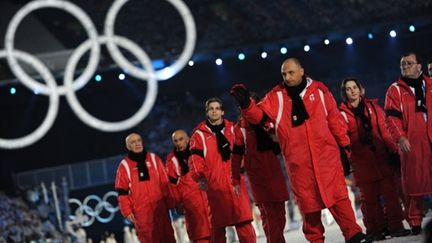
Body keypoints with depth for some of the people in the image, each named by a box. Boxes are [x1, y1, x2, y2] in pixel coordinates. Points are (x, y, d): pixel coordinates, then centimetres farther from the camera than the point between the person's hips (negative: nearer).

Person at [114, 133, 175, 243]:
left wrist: (170, 202, 6)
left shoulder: (154, 159, 10)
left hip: (159, 207, 2)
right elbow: (122, 192, 2)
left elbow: (164, 183, 10)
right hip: (141, 211, -2)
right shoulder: (124, 166, 3)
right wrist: (127, 211, -5)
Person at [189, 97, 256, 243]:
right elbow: (195, 158, -5)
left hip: (234, 180, 2)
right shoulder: (200, 133, 5)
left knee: (243, 219, -5)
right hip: (214, 183, -2)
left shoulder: (232, 129, 13)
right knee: (218, 222, 2)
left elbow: (240, 152, 17)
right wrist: (199, 177, -18)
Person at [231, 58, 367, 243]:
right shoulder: (276, 96, 6)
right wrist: (246, 104, -27)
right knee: (308, 200, 5)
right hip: (297, 159, 1)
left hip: (326, 153, -1)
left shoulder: (319, 90, 6)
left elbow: (334, 119, 10)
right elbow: (260, 115, -7)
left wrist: (344, 145, 10)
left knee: (337, 193, -4)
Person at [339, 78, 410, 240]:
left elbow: (384, 131, 9)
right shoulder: (343, 113, 5)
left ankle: (396, 227, 2)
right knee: (370, 197, 1)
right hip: (362, 161, -1)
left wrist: (393, 151, 1)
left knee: (390, 193, -3)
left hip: (382, 158, 2)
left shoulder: (373, 107, 12)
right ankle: (375, 230, 8)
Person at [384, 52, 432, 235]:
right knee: (414, 181, -4)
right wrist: (400, 137, -18)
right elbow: (392, 117, -4)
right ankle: (415, 221, 2)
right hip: (411, 143, -2)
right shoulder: (396, 90, 5)